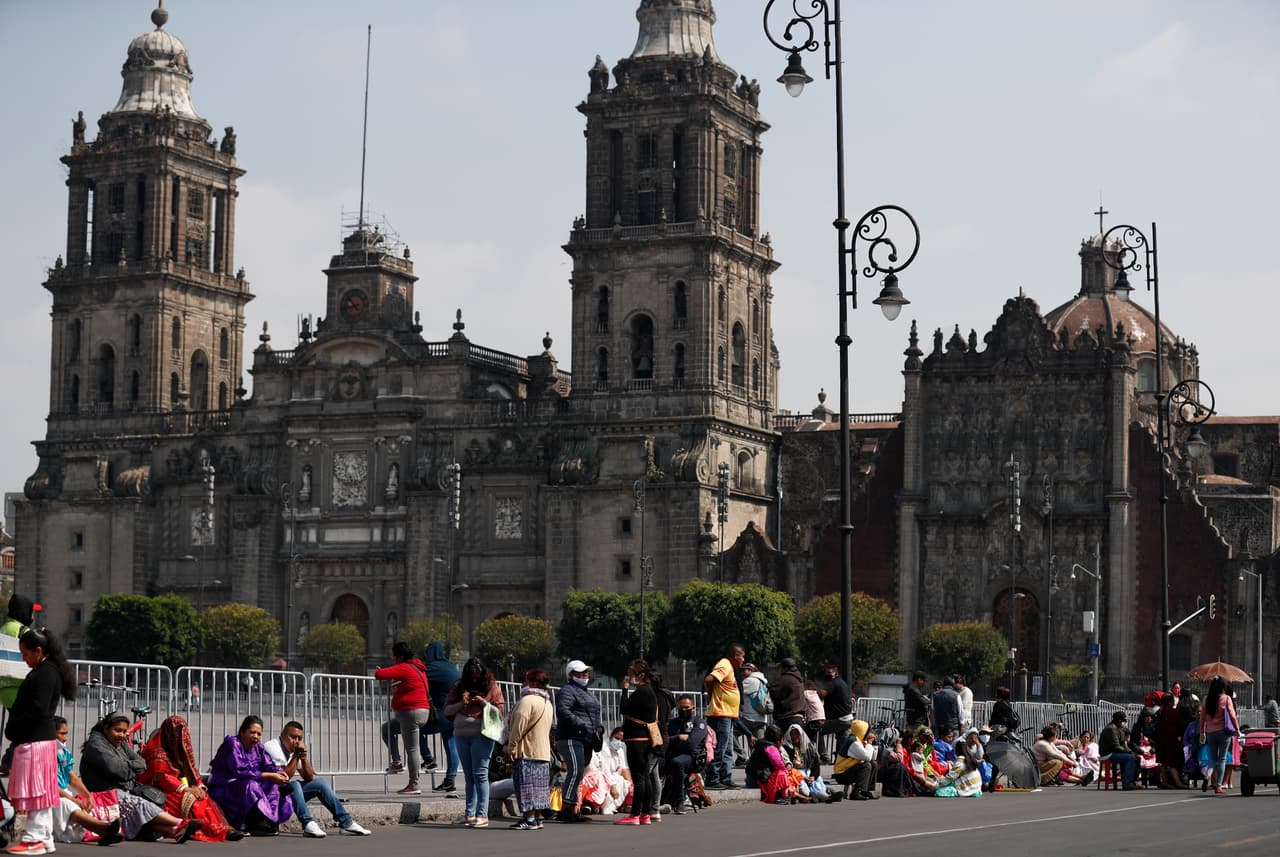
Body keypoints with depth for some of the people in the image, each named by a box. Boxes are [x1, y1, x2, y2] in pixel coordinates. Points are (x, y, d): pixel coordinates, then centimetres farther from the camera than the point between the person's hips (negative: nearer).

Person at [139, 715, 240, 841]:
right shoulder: (157, 751, -4)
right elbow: (161, 777, -14)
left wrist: (199, 786, -5)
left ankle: (223, 830, -42)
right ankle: (214, 830, -46)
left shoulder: (182, 750, 20)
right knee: (190, 801, -33)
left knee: (205, 798, -23)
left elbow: (192, 770, 17)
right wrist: (185, 789, -22)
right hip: (164, 791, -6)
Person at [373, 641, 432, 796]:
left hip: (411, 712, -10)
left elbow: (379, 674, -19)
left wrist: (378, 671, 4)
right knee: (387, 729, 22)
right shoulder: (417, 667, 16)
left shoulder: (403, 668, -13)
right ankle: (395, 761, 17)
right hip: (422, 710, 10)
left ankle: (414, 785, -4)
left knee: (412, 748, -6)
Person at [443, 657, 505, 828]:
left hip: (481, 735, -5)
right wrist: (461, 704, -8)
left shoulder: (491, 687, 1)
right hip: (461, 735, 5)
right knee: (469, 775, 9)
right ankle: (470, 814, 12)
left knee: (480, 774, -11)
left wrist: (484, 703, -14)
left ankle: (482, 815, -11)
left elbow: (500, 711, -1)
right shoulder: (459, 687, 11)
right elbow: (447, 710, 9)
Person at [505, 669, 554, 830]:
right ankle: (538, 817, 13)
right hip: (543, 751, 9)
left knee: (526, 786, -7)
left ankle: (530, 819, -9)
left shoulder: (527, 700, -13)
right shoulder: (548, 703, 16)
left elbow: (519, 726, -17)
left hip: (526, 751, -9)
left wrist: (511, 748, -12)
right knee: (539, 787, 11)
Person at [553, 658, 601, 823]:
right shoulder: (567, 690, -6)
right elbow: (563, 711, -20)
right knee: (576, 772, -20)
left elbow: (595, 715, 34)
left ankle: (574, 811, 10)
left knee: (579, 775, 8)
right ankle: (564, 810, -21)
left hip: (586, 741, 10)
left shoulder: (587, 693, 26)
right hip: (571, 739, -10)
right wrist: (583, 726, -22)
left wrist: (599, 728, 13)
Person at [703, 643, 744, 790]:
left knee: (727, 751, 13)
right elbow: (708, 680, -28)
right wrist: (712, 696, -14)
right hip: (721, 714, -11)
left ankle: (726, 779, 16)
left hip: (728, 715, 11)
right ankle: (713, 780, -5)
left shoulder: (729, 667, 18)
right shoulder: (724, 666, -14)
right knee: (719, 750, -8)